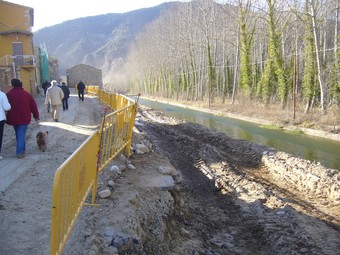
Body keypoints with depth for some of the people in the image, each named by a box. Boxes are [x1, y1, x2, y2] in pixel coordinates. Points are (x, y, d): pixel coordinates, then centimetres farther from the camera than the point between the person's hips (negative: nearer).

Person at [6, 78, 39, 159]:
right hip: (24, 118, -2)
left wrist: (8, 118, 16)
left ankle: (22, 149, 28)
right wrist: (36, 115, 12)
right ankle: (20, 152, -8)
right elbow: (33, 105, 1)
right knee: (21, 135, -2)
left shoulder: (9, 94, -2)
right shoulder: (27, 94, -2)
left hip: (13, 118, 2)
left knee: (18, 134, 18)